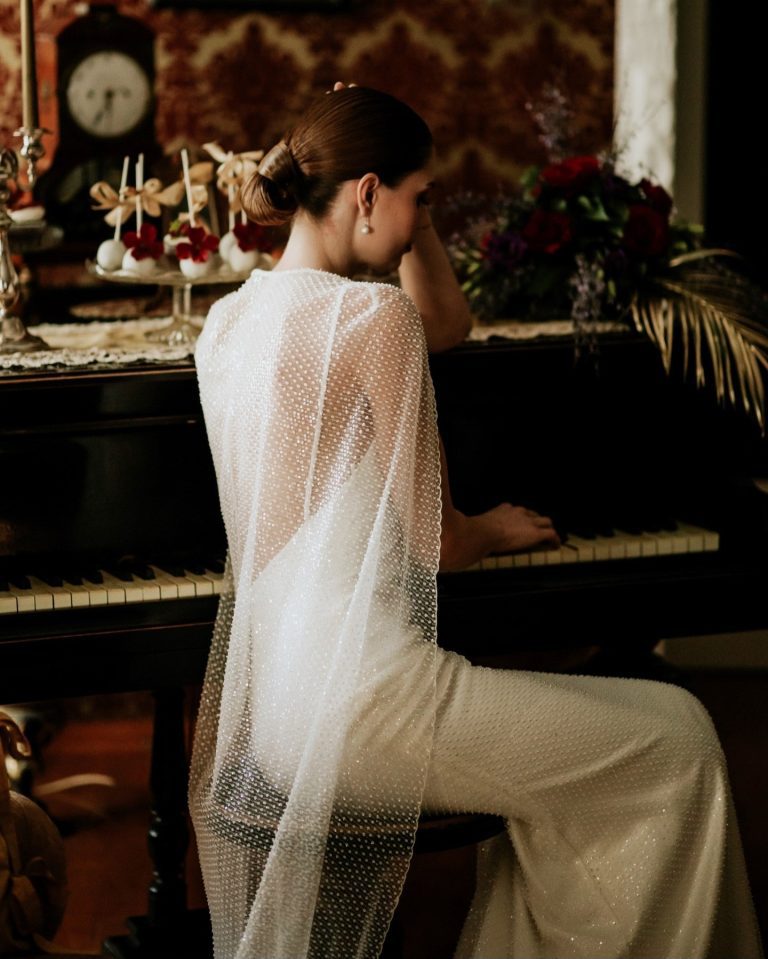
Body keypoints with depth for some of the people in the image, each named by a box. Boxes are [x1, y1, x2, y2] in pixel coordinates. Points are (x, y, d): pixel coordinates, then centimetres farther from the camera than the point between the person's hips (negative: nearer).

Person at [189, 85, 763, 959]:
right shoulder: (373, 314, -14)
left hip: (267, 706, 9)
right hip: (359, 698, -9)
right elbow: (436, 542, -11)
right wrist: (498, 531, 10)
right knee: (676, 739, 2)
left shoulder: (228, 319, 11)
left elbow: (447, 324, 26)